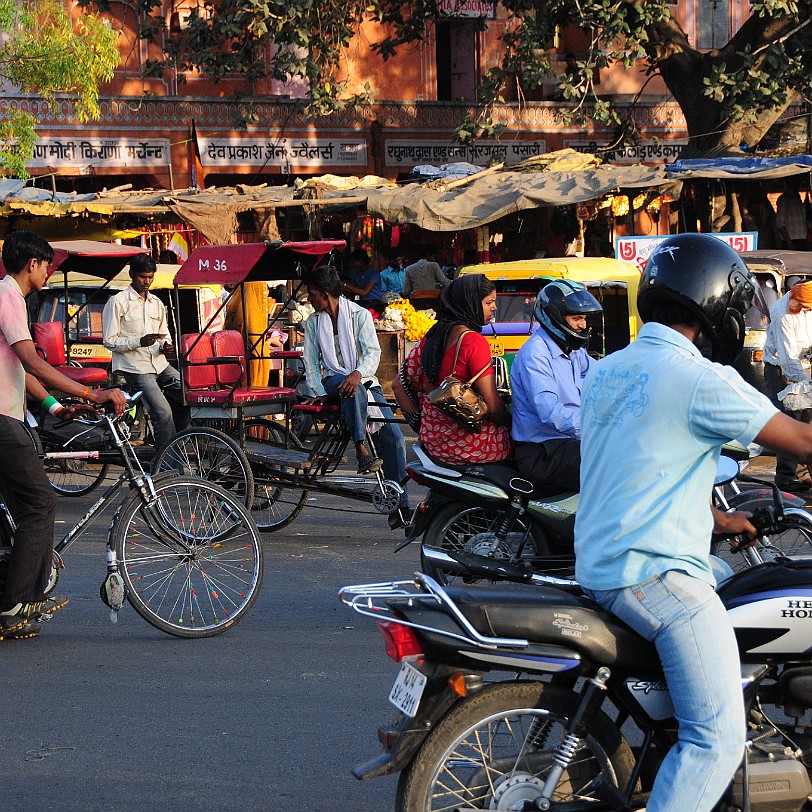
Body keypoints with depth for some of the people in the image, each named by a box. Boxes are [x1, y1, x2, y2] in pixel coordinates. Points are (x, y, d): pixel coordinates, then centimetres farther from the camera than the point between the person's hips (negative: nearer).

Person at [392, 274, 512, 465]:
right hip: (467, 445, -8)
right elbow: (493, 406, -19)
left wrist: (422, 421, 20)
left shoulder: (431, 337, 8)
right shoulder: (474, 341, -15)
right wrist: (513, 424, -2)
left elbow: (398, 385, 14)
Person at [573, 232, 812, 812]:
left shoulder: (604, 373, 13)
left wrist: (717, 519, 31)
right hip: (658, 578, -10)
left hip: (596, 568, 10)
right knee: (718, 740, -13)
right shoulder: (700, 380, -14)